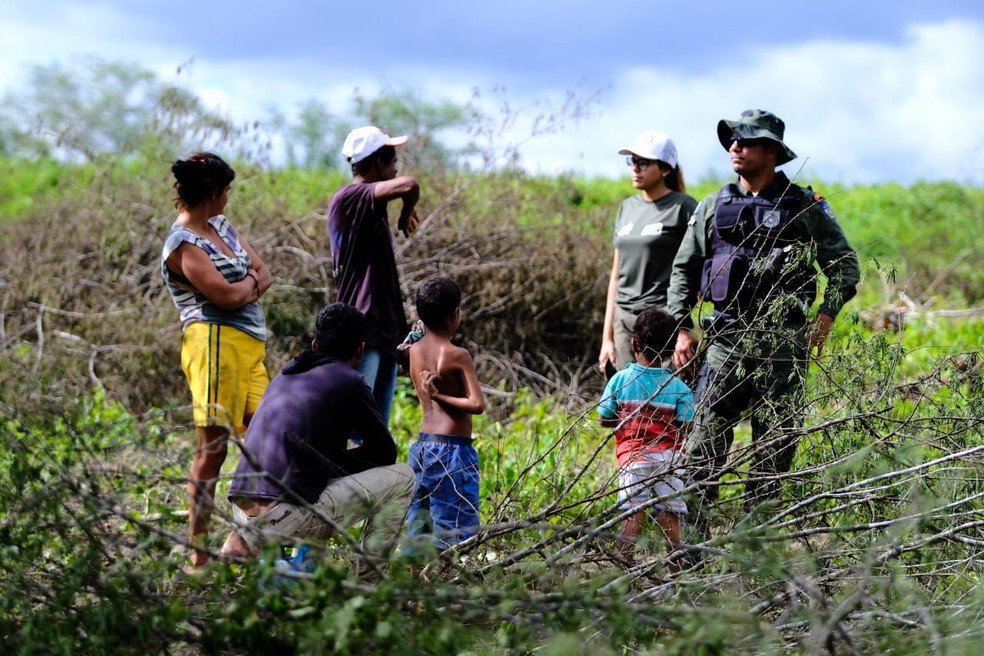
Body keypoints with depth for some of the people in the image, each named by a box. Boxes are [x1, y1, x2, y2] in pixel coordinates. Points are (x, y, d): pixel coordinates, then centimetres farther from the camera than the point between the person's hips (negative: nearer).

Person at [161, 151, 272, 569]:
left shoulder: (222, 226, 19)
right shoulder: (183, 244, -9)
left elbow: (264, 275, 16)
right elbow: (226, 296, -17)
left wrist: (244, 288, -5)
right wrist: (250, 281, 4)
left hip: (250, 347, 9)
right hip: (215, 342, -9)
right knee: (213, 446, -9)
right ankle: (198, 553, -7)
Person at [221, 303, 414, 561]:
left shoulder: (285, 375, 22)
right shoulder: (348, 382, 1)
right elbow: (385, 452, 7)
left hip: (242, 511, 8)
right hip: (287, 517, -8)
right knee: (400, 476, 7)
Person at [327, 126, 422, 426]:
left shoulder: (371, 209, 18)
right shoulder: (348, 198, -11)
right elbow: (409, 185, -28)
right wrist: (407, 212, -6)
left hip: (384, 334, 9)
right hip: (362, 334, -9)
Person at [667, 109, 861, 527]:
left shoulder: (805, 207, 3)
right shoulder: (713, 207, 10)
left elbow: (845, 264, 6)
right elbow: (684, 269, 15)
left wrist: (825, 316, -7)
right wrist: (683, 328, 6)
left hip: (782, 340, -2)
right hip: (725, 338, 2)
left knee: (774, 444, 2)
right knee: (705, 437, -5)